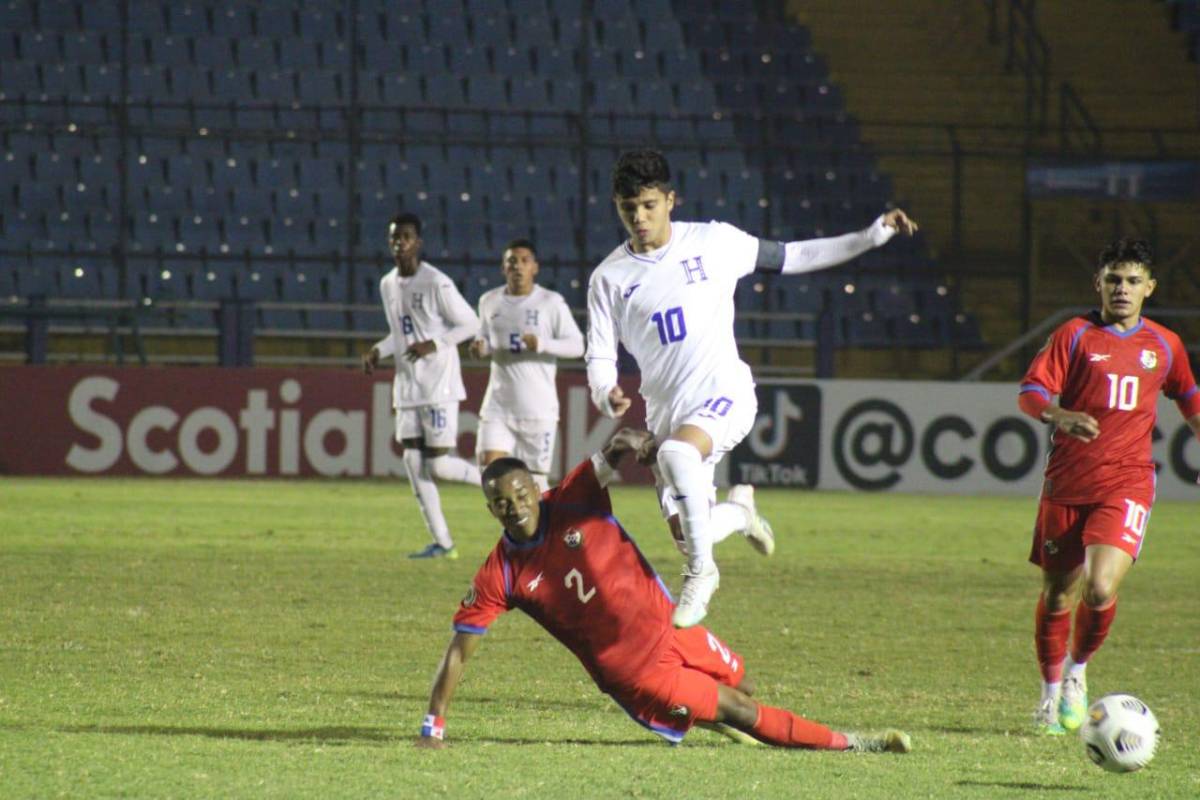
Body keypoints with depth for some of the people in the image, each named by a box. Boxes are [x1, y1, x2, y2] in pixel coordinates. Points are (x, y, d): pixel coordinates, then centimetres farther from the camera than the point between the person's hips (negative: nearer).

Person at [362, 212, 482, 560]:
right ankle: (442, 543, 6)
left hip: (439, 386, -7)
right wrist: (378, 351, 5)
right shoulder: (388, 285, 11)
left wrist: (434, 345, -20)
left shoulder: (436, 283, -13)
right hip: (407, 385, 7)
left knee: (438, 464, -12)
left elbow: (470, 324, -9)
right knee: (413, 461, 1)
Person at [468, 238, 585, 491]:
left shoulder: (551, 302, -3)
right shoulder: (489, 301, 9)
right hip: (499, 402, 3)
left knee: (535, 478, -1)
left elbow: (577, 346, -5)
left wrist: (541, 344, -22)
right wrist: (480, 347, -1)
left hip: (539, 406, -3)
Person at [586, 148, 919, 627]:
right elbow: (600, 355, 6)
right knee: (688, 532, 1)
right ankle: (737, 512, 38)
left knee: (676, 453, -36)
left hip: (724, 393, -4)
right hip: (665, 408, 4)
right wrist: (606, 395, -18)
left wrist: (874, 235, 6)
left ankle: (701, 570, -18)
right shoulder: (609, 278, 3)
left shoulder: (713, 242, 1)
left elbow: (791, 258, 10)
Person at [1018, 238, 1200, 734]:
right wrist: (1058, 415, -28)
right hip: (1066, 483, 0)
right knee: (1056, 595, 6)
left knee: (1100, 589, -19)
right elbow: (1029, 392, -8)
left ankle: (1078, 672, 8)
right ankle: (1051, 691, 28)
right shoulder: (1075, 335, 2)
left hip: (1126, 483, 0)